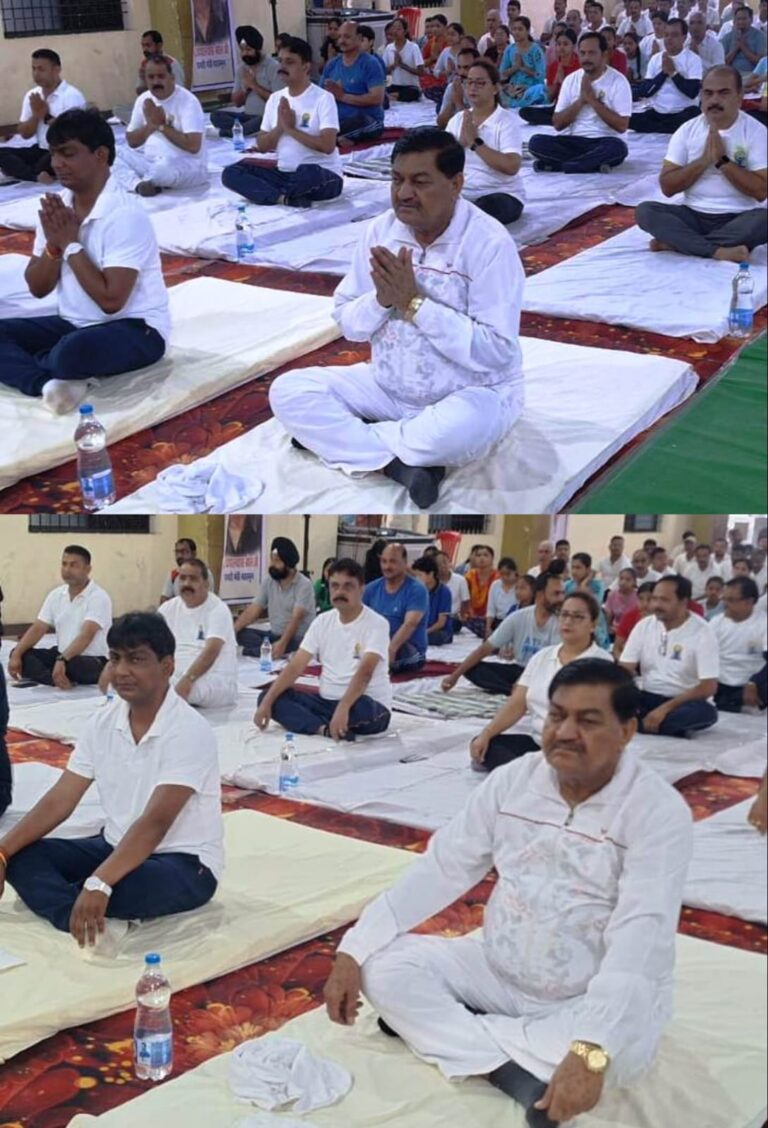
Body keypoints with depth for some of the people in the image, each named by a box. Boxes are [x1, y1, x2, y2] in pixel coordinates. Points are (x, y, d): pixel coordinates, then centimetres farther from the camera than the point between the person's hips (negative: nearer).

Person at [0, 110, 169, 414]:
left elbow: (111, 300, -26)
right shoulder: (57, 206, 3)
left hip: (136, 329, -7)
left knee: (73, 352, -38)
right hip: (75, 324, 8)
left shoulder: (126, 216, -20)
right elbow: (37, 289, 5)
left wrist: (71, 244, -19)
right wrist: (53, 246, -13)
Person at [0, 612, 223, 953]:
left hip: (185, 862, -8)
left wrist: (99, 884, -43)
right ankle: (94, 923, -33)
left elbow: (155, 822, -31)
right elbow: (60, 800, -1)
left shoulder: (189, 731, -21)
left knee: (121, 886, -41)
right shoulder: (102, 722, 0)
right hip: (117, 846, 8)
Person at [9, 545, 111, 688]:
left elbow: (86, 635, -28)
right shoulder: (56, 595, 7)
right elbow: (38, 628, 3)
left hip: (93, 660, -8)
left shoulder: (98, 597, -15)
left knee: (73, 665, -41)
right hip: (62, 655, 8)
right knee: (21, 654, -12)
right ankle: (60, 679, -31)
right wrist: (16, 655, -13)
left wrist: (62, 660, -42)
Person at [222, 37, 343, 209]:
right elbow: (262, 146, 9)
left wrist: (291, 129, -15)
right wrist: (280, 127, -10)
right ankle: (285, 198, -26)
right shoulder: (275, 98, 10)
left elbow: (327, 146, -20)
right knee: (231, 173, -10)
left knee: (307, 173, -42)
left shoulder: (323, 98, -9)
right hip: (285, 174, 6)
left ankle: (269, 193, -12)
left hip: (322, 175, -6)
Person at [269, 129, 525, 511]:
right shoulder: (380, 230, -2)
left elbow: (495, 352, -24)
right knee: (289, 391, -11)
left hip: (473, 393, -5)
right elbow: (347, 324, 2)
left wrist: (414, 302, -26)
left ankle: (332, 435, -14)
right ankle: (402, 464, -20)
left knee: (455, 431, -40)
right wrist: (381, 299, -20)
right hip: (389, 386, 6)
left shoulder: (490, 245, -19)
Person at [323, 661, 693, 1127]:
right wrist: (352, 949, -13)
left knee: (618, 1048, -37)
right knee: (383, 965, -13)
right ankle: (513, 1070, -22)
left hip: (596, 1000, -4)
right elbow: (440, 870, -3)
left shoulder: (659, 812, -20)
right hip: (499, 972, 5)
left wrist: (590, 1049, -44)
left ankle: (443, 1028, -19)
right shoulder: (513, 780, -4)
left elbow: (640, 936, -31)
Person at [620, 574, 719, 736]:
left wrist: (665, 708, -25)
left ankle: (634, 724, -32)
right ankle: (670, 728, -28)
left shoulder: (702, 633, -11)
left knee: (706, 712, -38)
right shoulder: (644, 625, 2)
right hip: (647, 698, 3)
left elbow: (708, 687, -16)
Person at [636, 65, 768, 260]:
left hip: (737, 220, -2)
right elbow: (667, 187, -2)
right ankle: (718, 250, -31)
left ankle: (676, 242, -27)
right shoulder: (687, 130, 3)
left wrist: (722, 160, -16)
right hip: (693, 215, 2)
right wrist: (704, 160, -14)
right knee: (645, 210, -23)